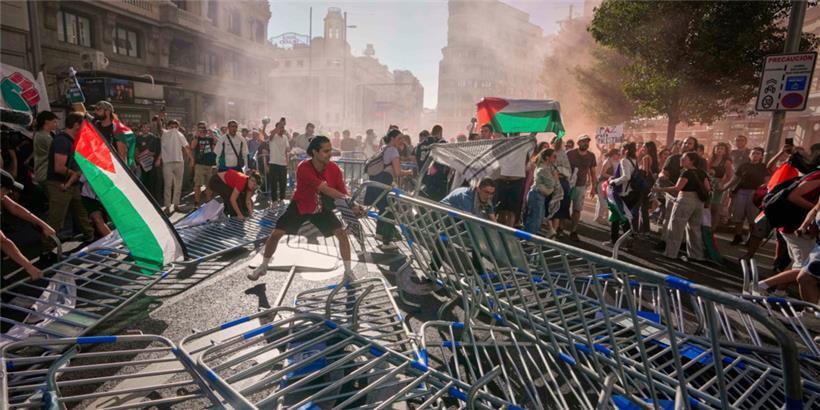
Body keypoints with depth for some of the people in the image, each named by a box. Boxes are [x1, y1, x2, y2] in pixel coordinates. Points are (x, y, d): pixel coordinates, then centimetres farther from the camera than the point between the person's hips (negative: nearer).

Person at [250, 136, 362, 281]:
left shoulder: (334, 169, -19)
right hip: (299, 206, -2)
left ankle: (348, 272, 2)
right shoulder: (303, 168, -31)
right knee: (276, 234, -5)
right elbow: (324, 189, -41)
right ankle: (263, 267, 22)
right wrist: (345, 198, -49)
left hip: (322, 207, 2)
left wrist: (353, 206, -37)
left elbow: (343, 194, -17)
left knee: (342, 232, -13)